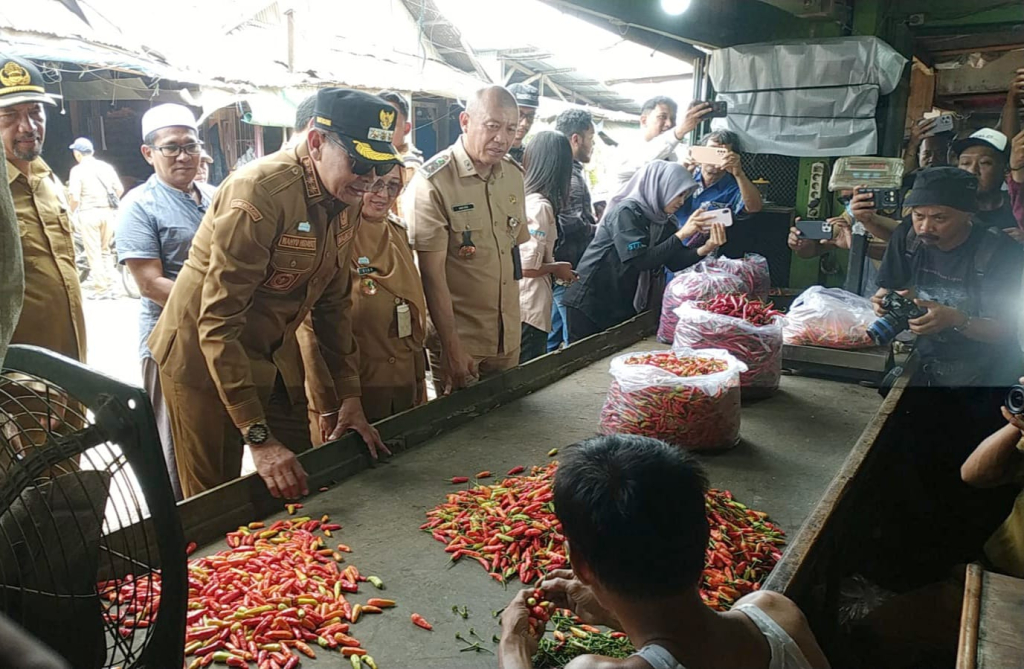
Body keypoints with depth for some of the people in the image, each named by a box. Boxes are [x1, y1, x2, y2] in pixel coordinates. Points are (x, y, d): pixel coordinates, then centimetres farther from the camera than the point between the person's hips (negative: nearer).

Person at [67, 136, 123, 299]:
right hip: (108, 212, 4)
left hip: (89, 213, -4)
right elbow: (120, 189, 8)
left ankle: (101, 289, 4)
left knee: (93, 253, 3)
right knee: (105, 250, 17)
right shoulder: (106, 166, 9)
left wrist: (72, 213, 5)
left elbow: (75, 197, -12)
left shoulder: (78, 170, -4)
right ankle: (112, 286, 12)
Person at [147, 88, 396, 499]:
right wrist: (258, 437, -29)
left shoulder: (343, 200, -2)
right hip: (203, 359, -7)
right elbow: (218, 322, -28)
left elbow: (333, 302, 7)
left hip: (276, 359, 7)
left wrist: (349, 397, 3)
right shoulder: (261, 192, -26)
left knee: (299, 489, 10)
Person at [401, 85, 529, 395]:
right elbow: (432, 274, -18)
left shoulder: (515, 175, 5)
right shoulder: (432, 182, -17)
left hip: (508, 338, 6)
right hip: (457, 337, -6)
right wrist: (452, 348, -18)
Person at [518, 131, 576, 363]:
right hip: (529, 308, -7)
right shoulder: (541, 206, -19)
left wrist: (554, 269, 16)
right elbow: (528, 267, -21)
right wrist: (556, 268, -3)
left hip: (512, 302, 8)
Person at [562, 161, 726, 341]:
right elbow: (639, 260, -27)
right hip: (591, 303, -7)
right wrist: (681, 235, -28)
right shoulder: (626, 212, -16)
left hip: (624, 306, 7)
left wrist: (704, 249, -16)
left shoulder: (661, 221, 7)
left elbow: (675, 262, 0)